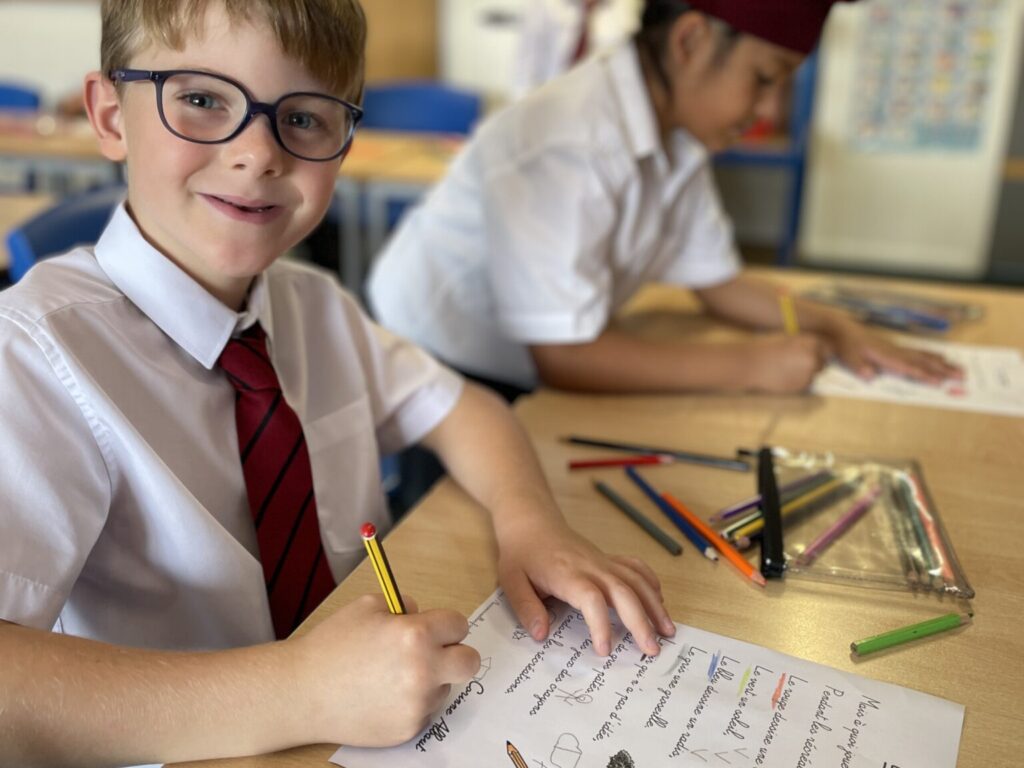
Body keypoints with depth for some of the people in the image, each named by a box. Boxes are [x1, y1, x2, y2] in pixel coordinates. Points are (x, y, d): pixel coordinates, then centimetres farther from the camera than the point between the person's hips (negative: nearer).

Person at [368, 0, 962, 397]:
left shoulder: (680, 134, -2)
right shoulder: (562, 146, -29)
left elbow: (717, 280, 8)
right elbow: (561, 353, -30)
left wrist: (835, 327, -6)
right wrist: (747, 366, -26)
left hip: (530, 384, 8)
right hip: (429, 379, -7)